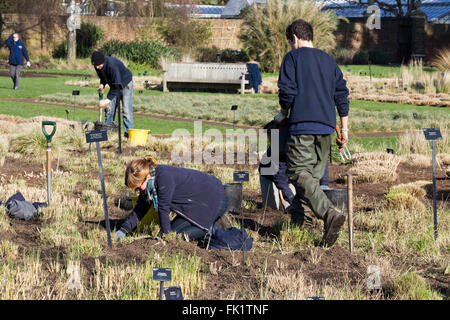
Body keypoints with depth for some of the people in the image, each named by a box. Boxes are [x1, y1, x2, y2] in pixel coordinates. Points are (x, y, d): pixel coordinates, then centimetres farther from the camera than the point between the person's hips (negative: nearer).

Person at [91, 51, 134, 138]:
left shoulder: (112, 65, -38)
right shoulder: (98, 66, -15)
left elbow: (117, 85, -39)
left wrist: (108, 100, -42)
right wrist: (102, 84, -14)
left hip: (125, 84, -7)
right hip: (114, 85, 7)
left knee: (126, 109, -14)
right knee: (109, 108, 2)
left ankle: (128, 132, -11)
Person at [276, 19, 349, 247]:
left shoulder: (292, 58, 0)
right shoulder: (328, 60, 17)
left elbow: (287, 92, -9)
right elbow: (342, 94, 14)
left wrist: (283, 114, 11)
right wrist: (344, 128, 17)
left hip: (302, 127, -6)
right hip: (326, 127, 6)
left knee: (300, 175, -11)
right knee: (314, 174, 15)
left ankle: (329, 213, -30)